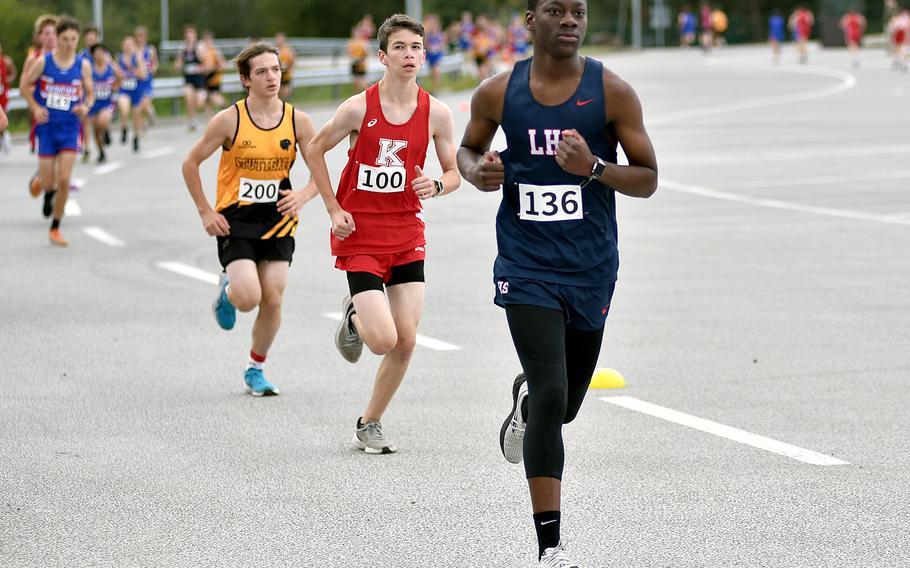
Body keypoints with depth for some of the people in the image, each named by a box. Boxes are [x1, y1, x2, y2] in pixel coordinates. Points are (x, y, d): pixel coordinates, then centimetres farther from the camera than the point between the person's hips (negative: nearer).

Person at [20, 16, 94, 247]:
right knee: (48, 183, -1)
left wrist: (86, 106, -14)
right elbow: (25, 86, 3)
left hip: (70, 127, 1)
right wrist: (35, 107, -11)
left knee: (64, 180, -9)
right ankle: (40, 180, 39)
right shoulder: (43, 62, -8)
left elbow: (90, 94, 7)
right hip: (47, 126, -1)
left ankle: (55, 228, 5)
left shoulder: (83, 65, -3)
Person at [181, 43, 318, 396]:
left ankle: (256, 369, 20)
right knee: (248, 298, -18)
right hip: (235, 221, -3)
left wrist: (303, 195, -18)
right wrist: (205, 212, -4)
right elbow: (191, 164, 0)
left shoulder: (297, 121, -4)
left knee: (272, 301, -1)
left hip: (278, 222, 3)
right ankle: (227, 290, 20)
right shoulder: (229, 120, -10)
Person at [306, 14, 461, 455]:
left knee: (406, 340, -1)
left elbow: (454, 173, 9)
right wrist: (334, 210, -2)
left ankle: (370, 425, 19)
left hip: (407, 235, 3)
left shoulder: (436, 113, -2)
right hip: (360, 236, -3)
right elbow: (315, 150, 3)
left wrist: (437, 185, -15)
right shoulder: (359, 108, -11)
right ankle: (353, 318, 23)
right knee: (383, 340, -15)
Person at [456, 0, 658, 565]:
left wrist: (594, 168, -21)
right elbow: (468, 148, 18)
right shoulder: (498, 93, -1)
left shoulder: (612, 92, -4)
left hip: (591, 269, 2)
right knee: (552, 396, -17)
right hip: (527, 266, -1)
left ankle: (526, 395, 54)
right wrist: (478, 170, -6)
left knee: (565, 407, 14)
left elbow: (648, 179, -1)